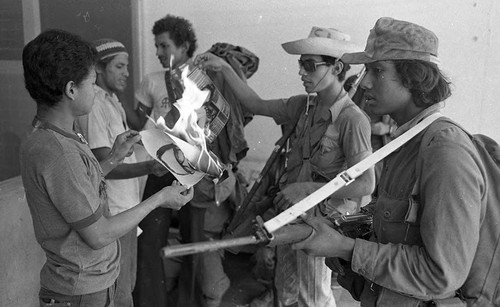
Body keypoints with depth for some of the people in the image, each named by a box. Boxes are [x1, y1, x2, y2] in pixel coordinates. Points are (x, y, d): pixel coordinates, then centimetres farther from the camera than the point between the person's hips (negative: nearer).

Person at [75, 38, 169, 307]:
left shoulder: (112, 100, 12)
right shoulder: (94, 105, -19)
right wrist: (148, 167, -36)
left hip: (127, 208, 9)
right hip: (112, 215, -9)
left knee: (128, 283, 21)